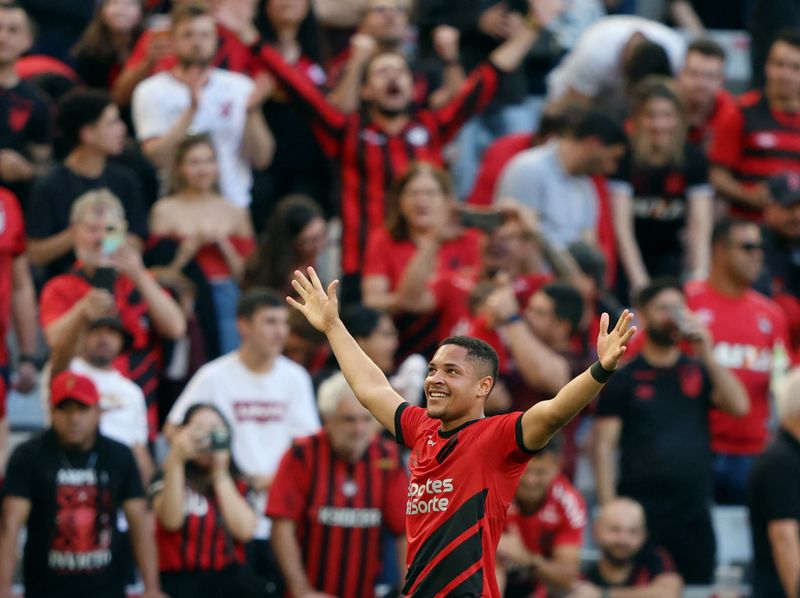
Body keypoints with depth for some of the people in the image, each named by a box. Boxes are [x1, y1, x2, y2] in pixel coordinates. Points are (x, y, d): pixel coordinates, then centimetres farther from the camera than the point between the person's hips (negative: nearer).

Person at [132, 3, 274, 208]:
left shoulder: (239, 86, 9)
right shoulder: (151, 91, 1)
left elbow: (261, 159, 2)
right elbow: (157, 158, -13)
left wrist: (252, 113, -13)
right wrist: (192, 110, -20)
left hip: (234, 205, 2)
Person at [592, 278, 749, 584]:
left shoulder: (698, 372, 14)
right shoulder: (623, 378, 4)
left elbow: (739, 406, -2)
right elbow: (604, 447, -1)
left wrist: (706, 355, -7)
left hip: (694, 513, 3)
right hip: (642, 512, -3)